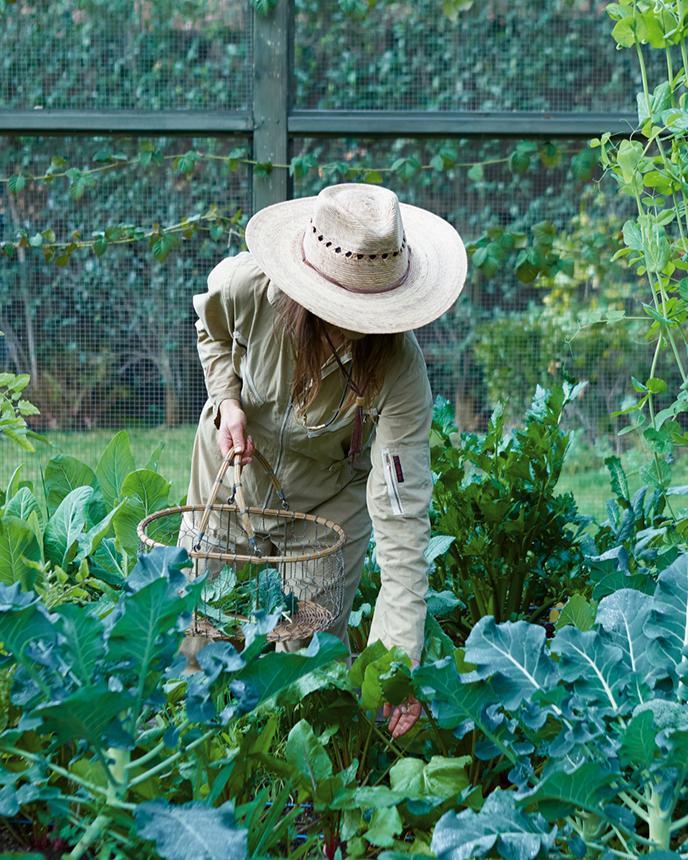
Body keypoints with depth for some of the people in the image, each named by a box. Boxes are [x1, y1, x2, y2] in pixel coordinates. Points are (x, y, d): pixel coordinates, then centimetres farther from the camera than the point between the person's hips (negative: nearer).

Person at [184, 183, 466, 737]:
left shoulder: (400, 368, -36)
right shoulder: (247, 287, -31)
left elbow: (401, 517, -38)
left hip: (332, 492, -2)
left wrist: (396, 660, -44)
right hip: (237, 459, 2)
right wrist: (228, 400, -20)